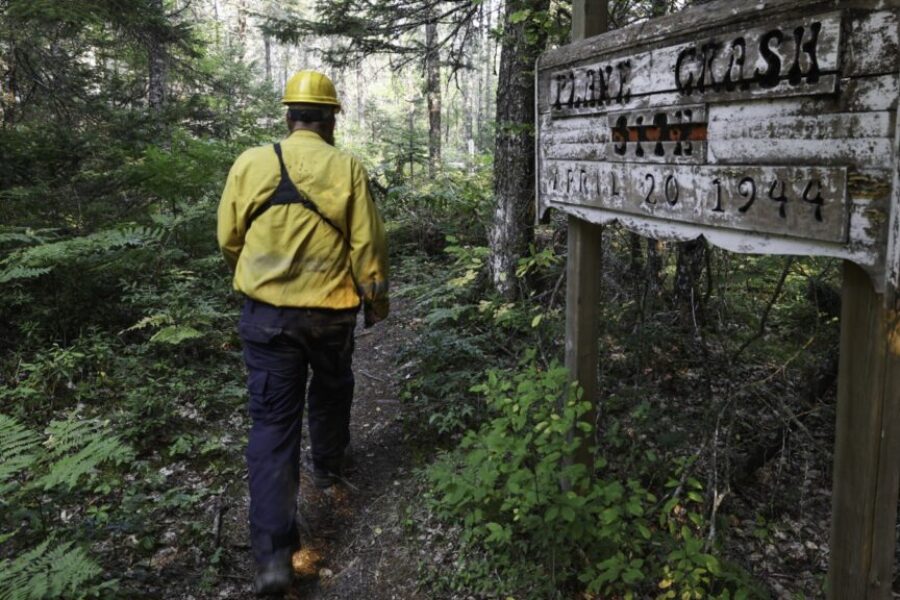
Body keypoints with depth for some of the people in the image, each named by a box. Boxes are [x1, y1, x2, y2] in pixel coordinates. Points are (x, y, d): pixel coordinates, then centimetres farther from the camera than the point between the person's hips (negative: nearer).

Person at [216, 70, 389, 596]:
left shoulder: (250, 164, -3)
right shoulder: (347, 169, -8)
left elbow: (229, 239, 4)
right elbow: (368, 244, -5)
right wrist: (378, 301, 11)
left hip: (266, 312, 1)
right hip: (331, 312, 0)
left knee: (273, 420, 2)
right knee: (331, 390, 27)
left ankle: (274, 552, -2)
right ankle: (328, 465, 50)